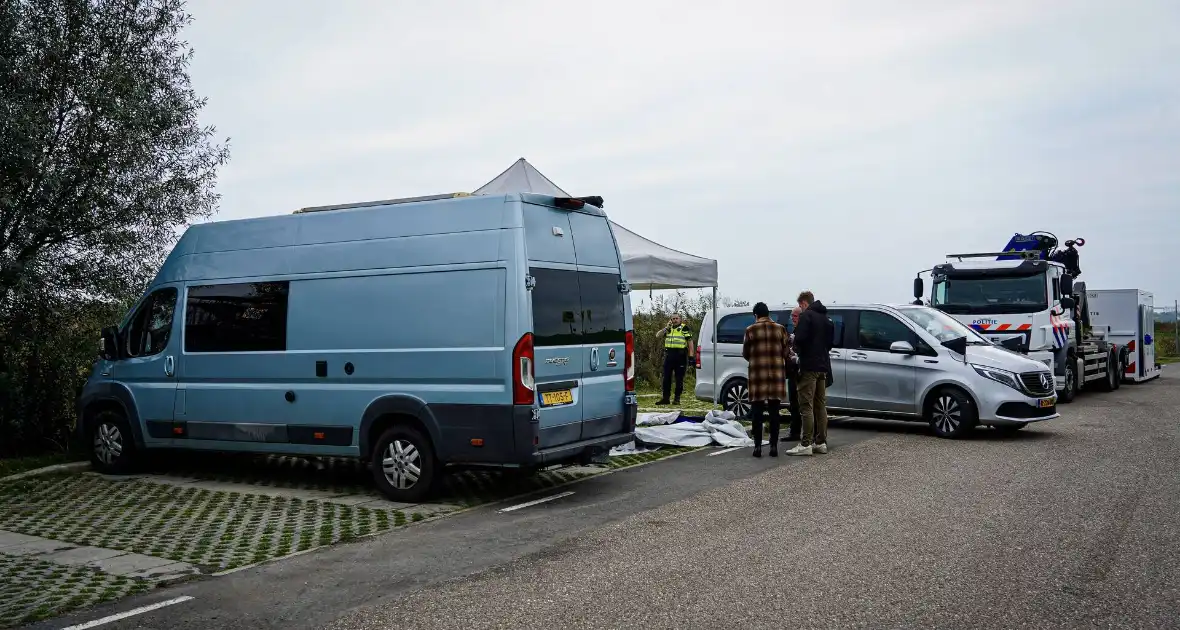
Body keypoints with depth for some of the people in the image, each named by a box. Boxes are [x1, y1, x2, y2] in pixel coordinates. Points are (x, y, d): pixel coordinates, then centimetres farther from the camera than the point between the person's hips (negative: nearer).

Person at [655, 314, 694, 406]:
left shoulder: (684, 328, 1)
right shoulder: (668, 328, 15)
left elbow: (690, 342, -1)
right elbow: (658, 336, 4)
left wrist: (691, 355, -9)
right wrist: (667, 327, -5)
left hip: (681, 356, -4)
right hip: (669, 355, 4)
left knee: (679, 378, 1)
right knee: (666, 377, 5)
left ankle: (677, 398, 7)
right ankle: (665, 398, 11)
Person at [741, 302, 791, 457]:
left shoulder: (750, 330, -1)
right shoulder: (780, 329, 4)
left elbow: (745, 353, 5)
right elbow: (786, 352, 5)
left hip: (758, 374, -2)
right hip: (777, 373, 2)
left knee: (757, 412, 3)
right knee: (774, 411, 6)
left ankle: (758, 446, 0)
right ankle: (774, 446, 6)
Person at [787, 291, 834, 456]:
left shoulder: (806, 316, -9)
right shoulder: (826, 318, 18)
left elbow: (800, 338, -20)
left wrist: (797, 349, -1)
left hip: (809, 366, -8)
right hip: (823, 366, 9)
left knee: (806, 406, -9)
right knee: (820, 406, 12)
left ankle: (806, 444, -12)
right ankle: (821, 443, 14)